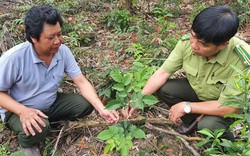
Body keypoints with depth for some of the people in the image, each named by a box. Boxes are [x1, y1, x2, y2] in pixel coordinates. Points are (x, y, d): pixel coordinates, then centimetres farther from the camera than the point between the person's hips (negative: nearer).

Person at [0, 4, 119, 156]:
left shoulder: (63, 51, -16)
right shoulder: (13, 58, -29)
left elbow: (82, 82, -14)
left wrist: (102, 109, -27)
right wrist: (22, 111, -35)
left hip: (51, 103, 5)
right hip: (19, 110, -4)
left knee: (86, 104, -11)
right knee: (38, 128, -35)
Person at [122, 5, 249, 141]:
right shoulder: (187, 42, -27)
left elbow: (231, 107, -32)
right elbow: (163, 72, -19)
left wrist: (186, 106, -30)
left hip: (224, 105, -4)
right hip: (196, 90, 4)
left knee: (208, 126, -32)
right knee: (161, 88, -18)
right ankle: (194, 120, 6)